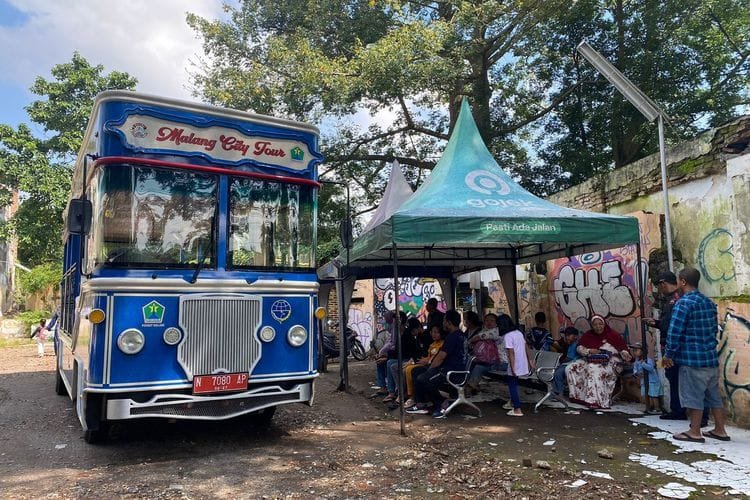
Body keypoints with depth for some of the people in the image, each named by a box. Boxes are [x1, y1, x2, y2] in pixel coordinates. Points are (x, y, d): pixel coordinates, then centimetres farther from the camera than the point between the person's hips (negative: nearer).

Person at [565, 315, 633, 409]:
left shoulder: (613, 335, 0)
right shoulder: (588, 335, 11)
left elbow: (623, 348, -3)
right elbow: (579, 348, 9)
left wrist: (625, 355, -25)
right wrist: (589, 351, -10)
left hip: (609, 362, -5)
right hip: (590, 360, 5)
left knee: (594, 370, -38)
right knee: (570, 368, -16)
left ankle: (595, 400, -40)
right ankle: (577, 395, -12)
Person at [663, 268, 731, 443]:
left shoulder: (683, 303, -15)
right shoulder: (709, 302, 11)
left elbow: (674, 332, -17)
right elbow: (714, 328, 21)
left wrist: (668, 355, -8)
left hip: (692, 358, -8)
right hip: (711, 357, 8)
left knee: (693, 396, 0)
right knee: (713, 395, 15)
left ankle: (695, 433, 7)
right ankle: (720, 430, 23)